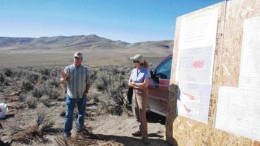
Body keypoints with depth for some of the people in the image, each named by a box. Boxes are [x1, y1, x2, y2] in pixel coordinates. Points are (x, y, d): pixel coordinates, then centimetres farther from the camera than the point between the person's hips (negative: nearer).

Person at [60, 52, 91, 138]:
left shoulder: (85, 70, -2)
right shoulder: (68, 69, -6)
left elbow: (88, 82, 4)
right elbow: (62, 82, -9)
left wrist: (87, 91, -13)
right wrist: (64, 78, -31)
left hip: (82, 96, 2)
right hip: (71, 96, -1)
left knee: (81, 113, 14)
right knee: (69, 114, -1)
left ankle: (79, 126, 37)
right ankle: (67, 131, 13)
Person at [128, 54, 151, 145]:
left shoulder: (146, 71, -15)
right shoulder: (134, 70, 4)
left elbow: (145, 85, -22)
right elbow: (129, 83, 3)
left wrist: (134, 83, -10)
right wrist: (139, 85, -13)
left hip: (142, 94, -7)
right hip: (135, 93, 7)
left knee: (142, 115, -5)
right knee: (137, 114, 13)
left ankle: (144, 136, 2)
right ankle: (141, 131, 29)